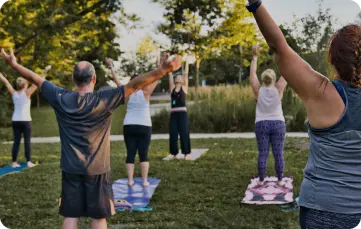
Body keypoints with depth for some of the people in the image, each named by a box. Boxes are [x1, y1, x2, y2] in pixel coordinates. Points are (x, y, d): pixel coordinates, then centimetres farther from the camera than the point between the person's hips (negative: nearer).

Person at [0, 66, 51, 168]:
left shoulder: (14, 93, 2)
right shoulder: (27, 93, -8)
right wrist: (45, 71, -12)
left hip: (15, 121, 4)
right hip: (25, 121, -4)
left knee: (16, 141, 7)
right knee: (27, 141, 0)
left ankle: (14, 162, 7)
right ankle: (29, 162, 0)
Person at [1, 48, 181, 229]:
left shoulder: (60, 99, -5)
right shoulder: (104, 100, -15)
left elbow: (36, 79, 7)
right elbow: (135, 85, -21)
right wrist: (164, 69, -25)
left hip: (70, 168, 3)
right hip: (96, 169, -3)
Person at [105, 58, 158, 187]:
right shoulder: (146, 92, -4)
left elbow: (116, 80, 10)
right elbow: (156, 79, -2)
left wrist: (110, 67, 19)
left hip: (129, 126, 2)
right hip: (144, 127, -2)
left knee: (130, 154, 4)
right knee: (143, 154, 0)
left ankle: (130, 180, 1)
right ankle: (145, 181, -2)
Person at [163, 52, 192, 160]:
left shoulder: (184, 88, 4)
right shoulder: (172, 88, 11)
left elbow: (186, 73, 2)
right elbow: (170, 74, 11)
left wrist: (187, 61, 3)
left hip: (182, 113, -3)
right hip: (173, 114, 3)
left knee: (184, 134, -2)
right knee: (173, 134, 4)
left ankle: (187, 153, 4)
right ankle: (173, 153, 13)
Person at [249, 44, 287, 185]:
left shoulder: (258, 91, -6)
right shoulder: (278, 90, -7)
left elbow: (252, 73, 1)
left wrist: (255, 57, 6)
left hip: (261, 124, 1)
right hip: (278, 124, 0)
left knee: (262, 154, 2)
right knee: (278, 154, 2)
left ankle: (261, 181, 6)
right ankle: (280, 180, 6)